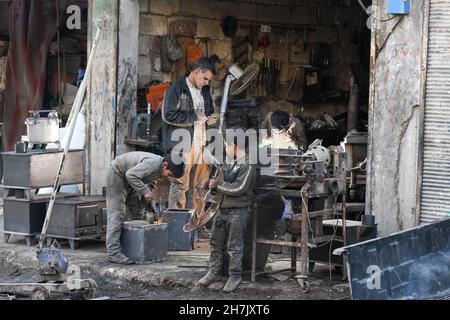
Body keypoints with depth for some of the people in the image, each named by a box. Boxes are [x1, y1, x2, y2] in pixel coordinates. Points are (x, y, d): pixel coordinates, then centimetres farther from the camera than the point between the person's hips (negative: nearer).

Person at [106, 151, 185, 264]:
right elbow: (131, 175, -34)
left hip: (125, 179, 10)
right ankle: (113, 253, -20)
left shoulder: (159, 171, 0)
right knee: (116, 213, -15)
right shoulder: (153, 163, -30)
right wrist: (144, 191, -32)